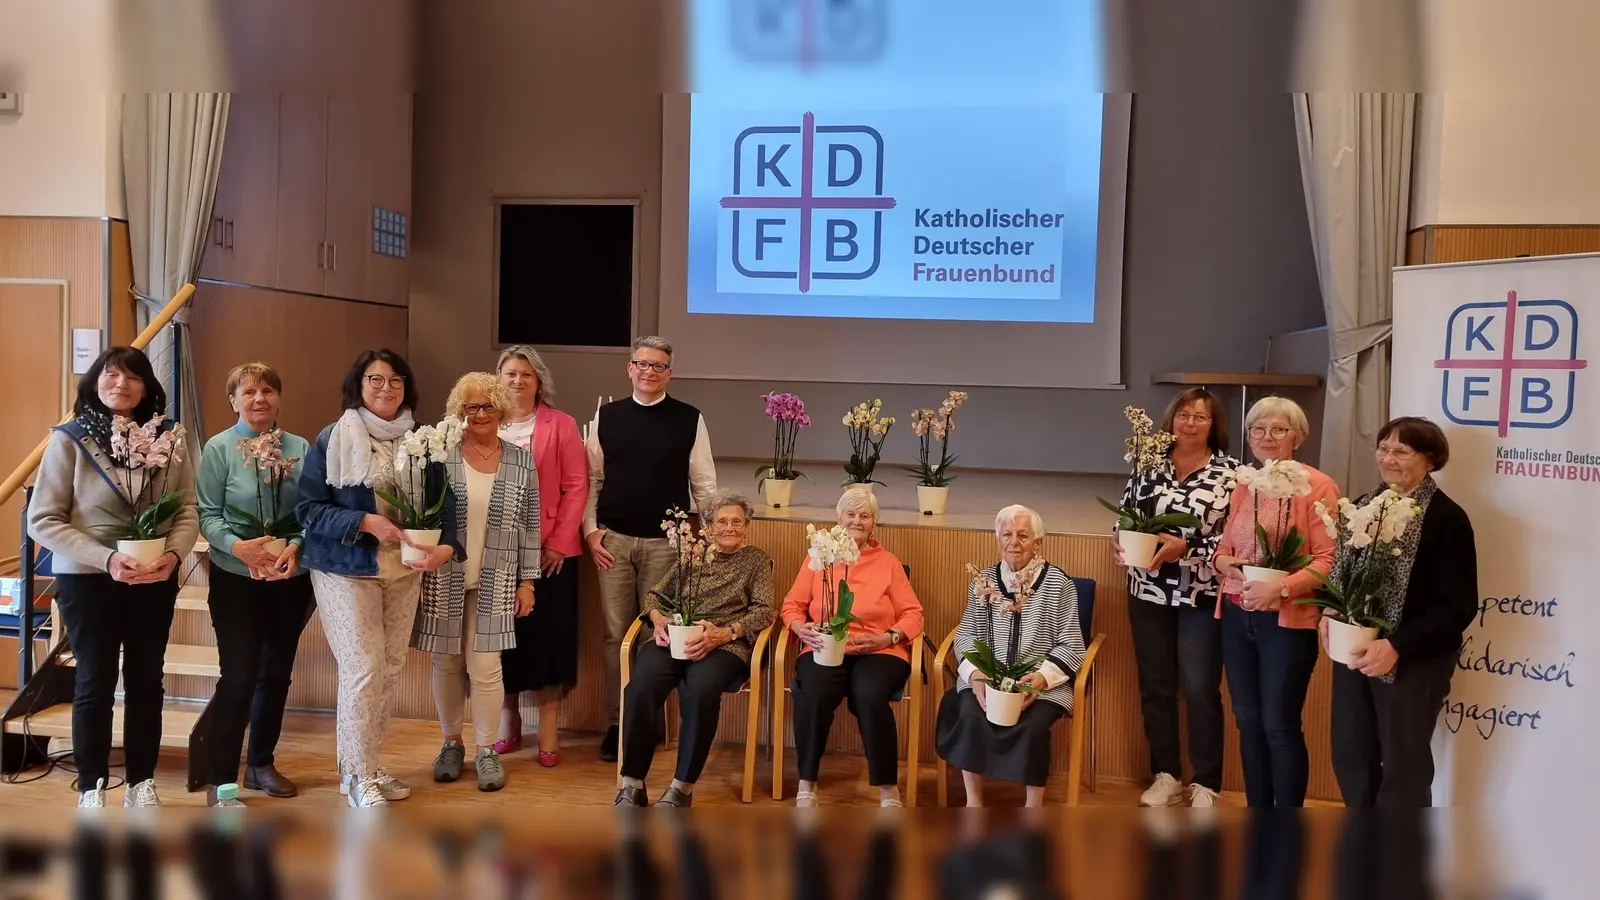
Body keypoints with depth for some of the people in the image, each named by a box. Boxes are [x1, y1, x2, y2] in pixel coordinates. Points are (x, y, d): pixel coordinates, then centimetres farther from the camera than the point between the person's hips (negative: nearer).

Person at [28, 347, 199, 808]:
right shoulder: (69, 440, -7)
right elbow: (43, 520, -10)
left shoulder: (167, 440, 2)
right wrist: (106, 558, -20)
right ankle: (92, 789, 19)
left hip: (155, 579, 3)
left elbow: (188, 509, 1)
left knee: (146, 681, 11)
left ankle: (141, 783, 23)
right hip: (88, 578, -3)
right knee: (95, 683, 6)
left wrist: (173, 554, -19)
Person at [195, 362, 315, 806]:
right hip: (237, 578, -4)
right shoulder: (219, 448, -6)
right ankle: (221, 780, 6)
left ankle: (262, 763, 30)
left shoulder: (300, 448, 1)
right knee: (239, 676, -5)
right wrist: (238, 546, -24)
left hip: (291, 578, 4)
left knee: (277, 672, 14)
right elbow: (207, 515, -8)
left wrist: (295, 546, -17)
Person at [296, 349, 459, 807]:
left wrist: (447, 546, -16)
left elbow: (443, 500, 3)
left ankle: (360, 762, 27)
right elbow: (308, 507, -8)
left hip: (405, 570, 5)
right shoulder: (333, 439, -6)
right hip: (346, 568, -5)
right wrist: (366, 523, -21)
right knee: (363, 668, -8)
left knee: (392, 668, 10)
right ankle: (359, 775, 6)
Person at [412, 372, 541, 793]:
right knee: (446, 664, 9)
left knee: (485, 667, -1)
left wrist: (527, 581, 4)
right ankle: (451, 743, 28)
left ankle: (486, 750, 15)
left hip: (493, 583, 0)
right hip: (443, 578, 0)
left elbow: (530, 525, 5)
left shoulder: (521, 461, 3)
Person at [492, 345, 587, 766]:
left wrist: (560, 542, -10)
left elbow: (577, 486, -3)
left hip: (549, 549, -2)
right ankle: (507, 722, 24)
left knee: (548, 635, 2)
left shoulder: (561, 425, 0)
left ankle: (548, 731, 11)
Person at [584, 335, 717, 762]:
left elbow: (704, 485, 2)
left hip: (667, 542, -1)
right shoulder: (606, 417, 5)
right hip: (614, 541, 2)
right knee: (616, 634, 7)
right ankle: (616, 724, 16)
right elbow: (591, 479, 8)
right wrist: (591, 530, 0)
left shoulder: (690, 420, 0)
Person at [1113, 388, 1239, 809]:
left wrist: (1185, 547, -21)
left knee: (1200, 691, 2)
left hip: (1202, 596, -3)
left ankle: (1205, 785, 16)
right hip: (1149, 592, 3)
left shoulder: (1230, 472, -5)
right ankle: (1166, 776, 25)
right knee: (1155, 687, 11)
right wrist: (1119, 542, -11)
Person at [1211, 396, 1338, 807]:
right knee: (1248, 722, 13)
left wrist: (1281, 588, -25)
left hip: (1287, 621, -6)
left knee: (1280, 727, -1)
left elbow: (1329, 560, -14)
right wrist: (1223, 562, -3)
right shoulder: (1243, 487, 11)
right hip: (1236, 617, 6)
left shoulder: (1316, 486, -9)